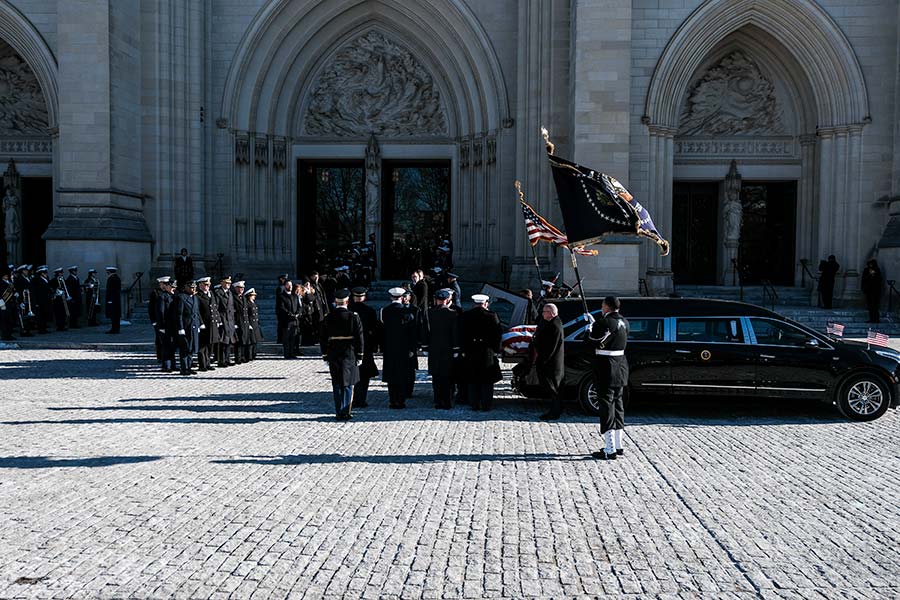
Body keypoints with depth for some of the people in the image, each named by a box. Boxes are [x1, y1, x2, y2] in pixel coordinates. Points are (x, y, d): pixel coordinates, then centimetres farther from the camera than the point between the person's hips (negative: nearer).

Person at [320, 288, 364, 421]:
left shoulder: (328, 318, -1)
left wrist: (325, 355, 10)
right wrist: (359, 355, 1)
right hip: (349, 354, -2)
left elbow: (323, 338, 2)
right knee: (348, 384, 6)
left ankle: (339, 413, 11)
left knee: (337, 385, 10)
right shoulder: (353, 317, -7)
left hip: (333, 354, 2)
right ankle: (346, 412, 5)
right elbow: (359, 337, -7)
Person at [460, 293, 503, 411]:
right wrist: (496, 349, 2)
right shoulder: (491, 316, -7)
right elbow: (498, 334, -6)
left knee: (473, 380, 11)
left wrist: (464, 350, 5)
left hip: (471, 353, 2)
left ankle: (474, 404, 13)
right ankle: (486, 405, 9)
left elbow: (462, 335, 0)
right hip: (487, 352, -2)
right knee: (487, 380, 8)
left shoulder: (466, 316, -1)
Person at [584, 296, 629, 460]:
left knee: (606, 405, -5)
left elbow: (593, 341, -16)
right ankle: (618, 446, 23)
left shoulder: (605, 322, -18)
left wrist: (589, 327, 0)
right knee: (617, 403, 16)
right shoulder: (623, 322, 8)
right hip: (620, 366, 8)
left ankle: (610, 450, -4)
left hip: (606, 368, -8)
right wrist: (593, 322, 19)